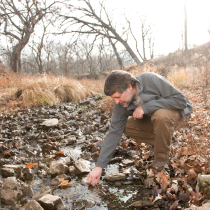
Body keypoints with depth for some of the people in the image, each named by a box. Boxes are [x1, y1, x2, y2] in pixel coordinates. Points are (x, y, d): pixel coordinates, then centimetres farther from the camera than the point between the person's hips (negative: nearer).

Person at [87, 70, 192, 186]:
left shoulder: (151, 80, -33)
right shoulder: (120, 104, -17)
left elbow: (181, 100, -31)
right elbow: (114, 132, -16)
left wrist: (146, 106, -37)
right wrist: (99, 166, -20)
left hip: (176, 109, -5)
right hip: (151, 115, 5)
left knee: (160, 116, -38)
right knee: (126, 126, -16)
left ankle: (162, 158, -15)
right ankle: (162, 143, 1)